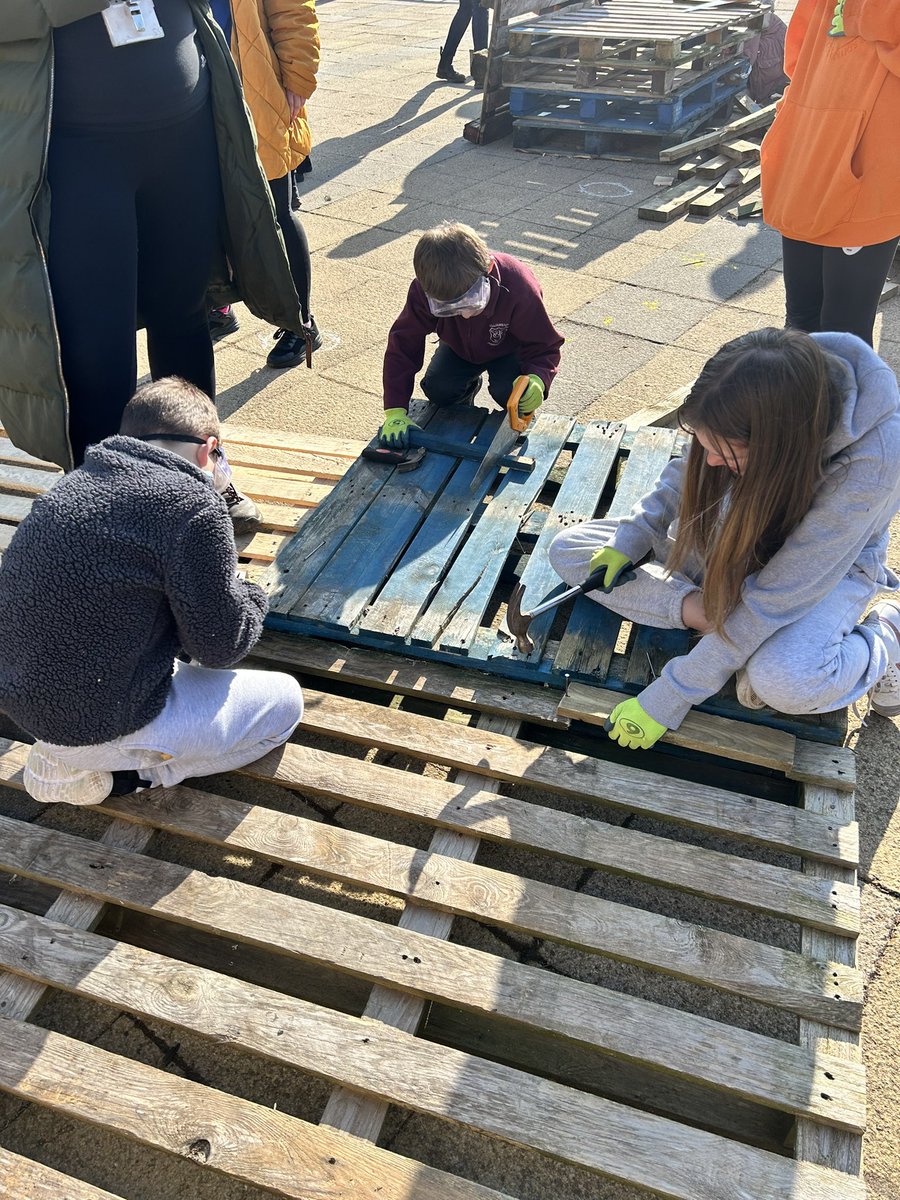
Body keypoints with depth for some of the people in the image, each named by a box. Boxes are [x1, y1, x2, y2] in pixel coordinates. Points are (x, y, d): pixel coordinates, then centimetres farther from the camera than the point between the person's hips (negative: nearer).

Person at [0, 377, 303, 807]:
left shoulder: (74, 483, 4)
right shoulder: (193, 506, -20)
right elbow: (220, 647, -11)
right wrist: (247, 595, 10)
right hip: (100, 725, -8)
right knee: (284, 699, 9)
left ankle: (68, 752, 13)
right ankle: (121, 771, 2)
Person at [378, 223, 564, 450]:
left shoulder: (518, 288, -39)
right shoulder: (426, 291, -34)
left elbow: (545, 345, -27)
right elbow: (402, 346, -28)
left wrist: (537, 378, -51)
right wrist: (395, 412, -38)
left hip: (508, 349, -2)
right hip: (459, 347, 3)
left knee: (508, 391, -31)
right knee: (437, 389, -22)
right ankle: (468, 388, 14)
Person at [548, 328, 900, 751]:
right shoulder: (749, 406, -25)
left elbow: (774, 600, -35)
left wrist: (667, 699, -33)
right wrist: (632, 535, -17)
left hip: (829, 564, -5)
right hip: (733, 537, 5)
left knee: (784, 683, -40)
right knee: (567, 551, -11)